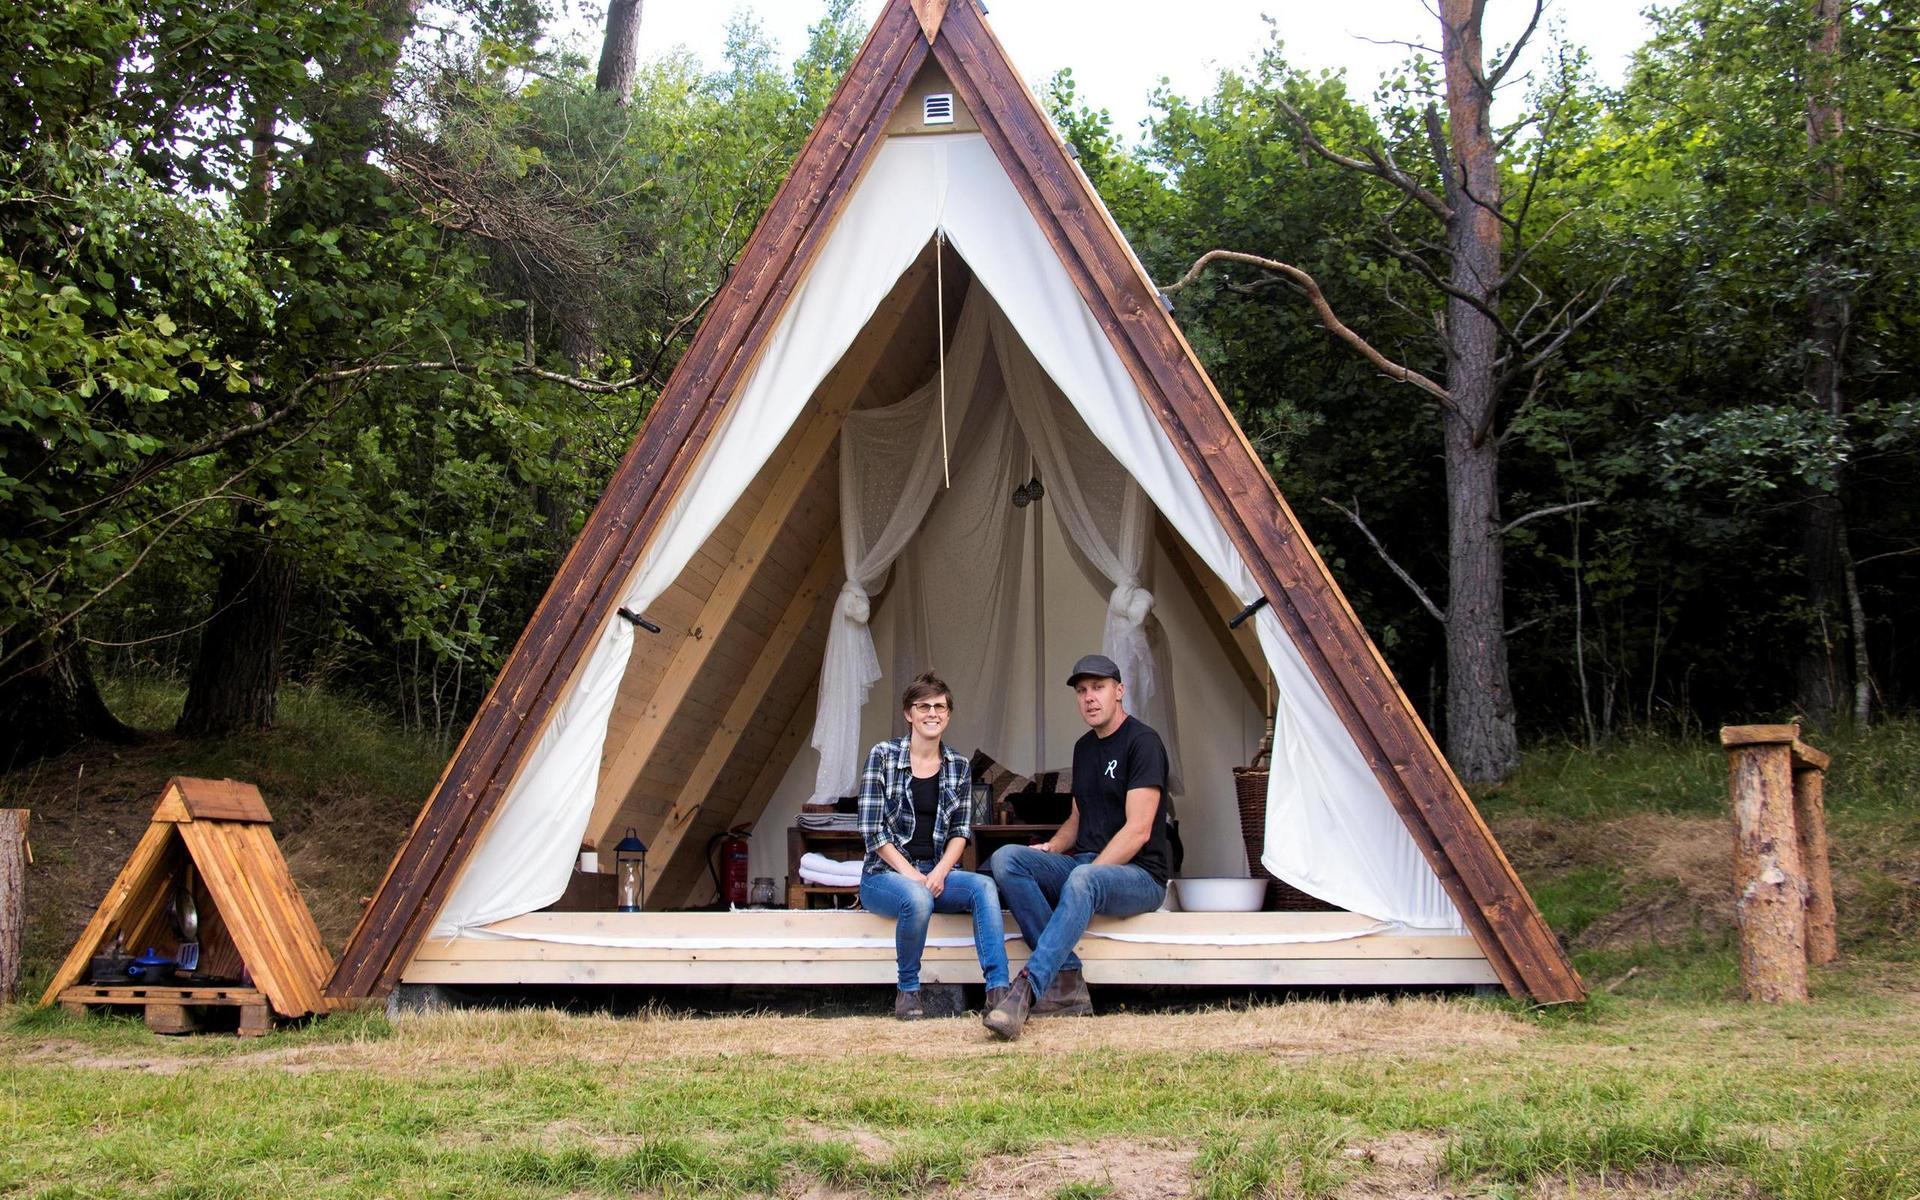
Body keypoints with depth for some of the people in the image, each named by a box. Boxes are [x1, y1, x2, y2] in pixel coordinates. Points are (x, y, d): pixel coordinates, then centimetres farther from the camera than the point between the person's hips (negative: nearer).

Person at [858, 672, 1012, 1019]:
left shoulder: (958, 767, 10)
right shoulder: (882, 756, -2)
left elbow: (961, 830, 6)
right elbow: (872, 829, -7)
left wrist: (939, 873, -13)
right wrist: (911, 874, -16)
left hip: (937, 872, 4)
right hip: (885, 874, -4)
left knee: (984, 886, -27)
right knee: (917, 898, -36)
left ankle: (998, 989, -34)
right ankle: (907, 990, -14)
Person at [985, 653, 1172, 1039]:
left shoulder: (1142, 742, -9)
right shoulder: (1084, 747, 17)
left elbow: (1138, 831, -16)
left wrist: (1090, 872, -21)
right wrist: (1052, 848, 5)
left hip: (1138, 875, -8)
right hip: (1084, 863, 8)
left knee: (1083, 881, -40)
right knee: (1006, 859, -18)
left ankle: (1026, 990, -47)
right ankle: (1066, 980, -26)